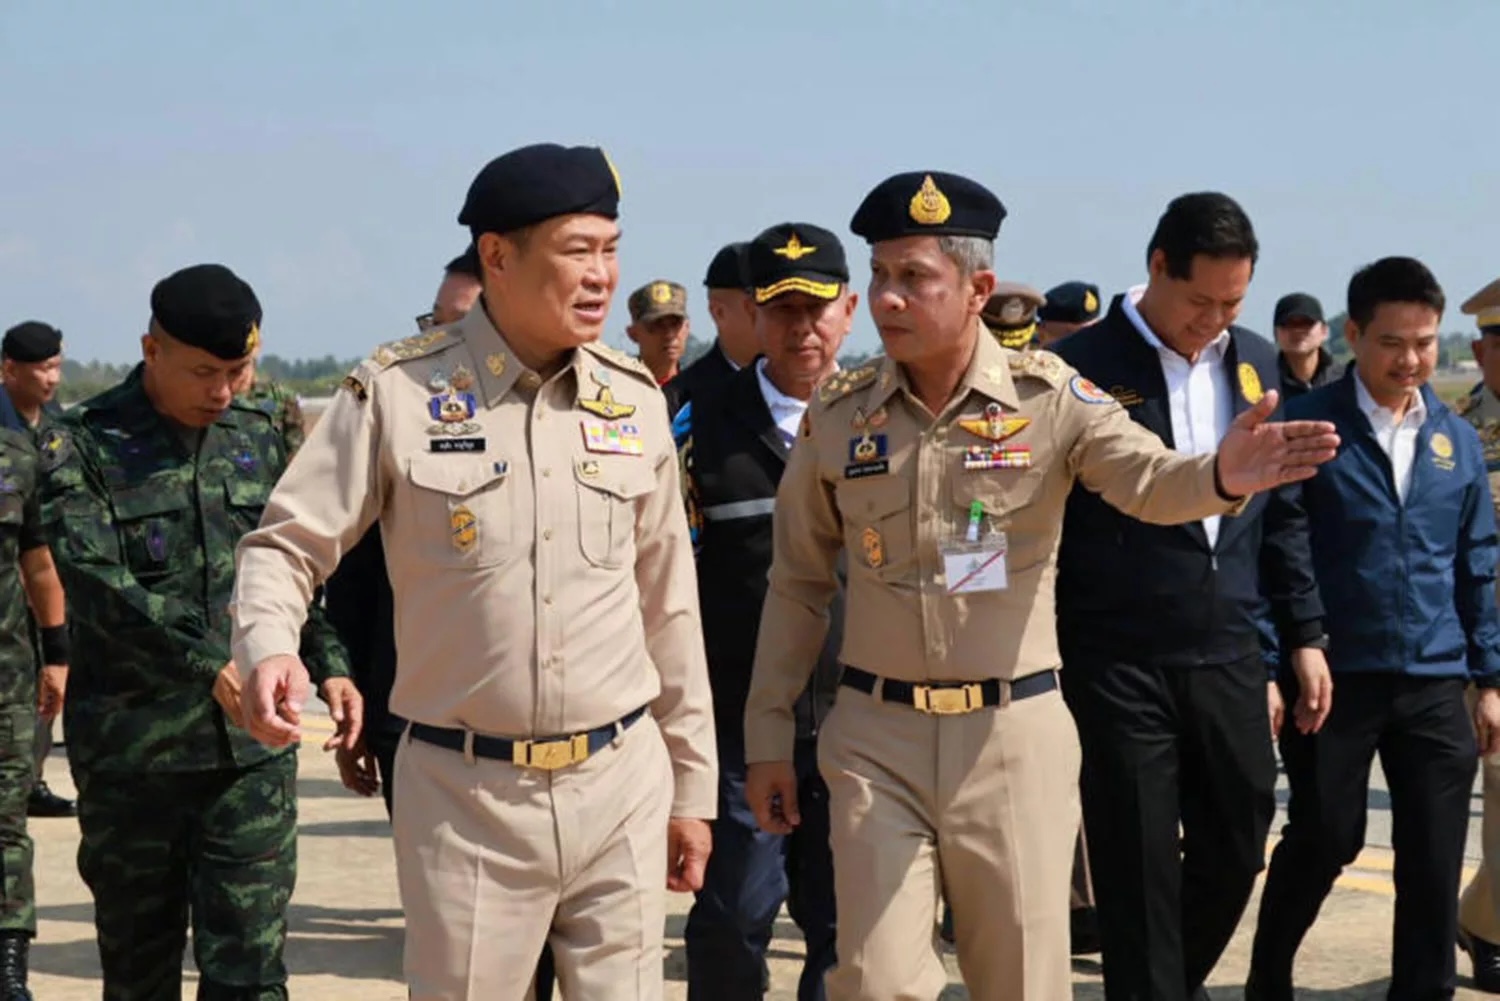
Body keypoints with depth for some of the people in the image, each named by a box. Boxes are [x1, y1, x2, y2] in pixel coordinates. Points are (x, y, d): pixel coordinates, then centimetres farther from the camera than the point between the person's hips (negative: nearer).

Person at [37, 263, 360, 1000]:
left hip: (252, 749, 3)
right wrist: (210, 665, -27)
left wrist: (328, 664, 2)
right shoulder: (81, 444, -4)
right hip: (133, 752, -2)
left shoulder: (259, 439, 10)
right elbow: (96, 582, -17)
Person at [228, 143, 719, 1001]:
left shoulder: (635, 398, 6)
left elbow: (668, 601, 12)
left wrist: (693, 787, 13)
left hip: (623, 783, 3)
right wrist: (268, 649, -25)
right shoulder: (398, 392, -7)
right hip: (465, 796, -3)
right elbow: (288, 544, -2)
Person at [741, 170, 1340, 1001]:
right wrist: (769, 736, 8)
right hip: (876, 735, 1)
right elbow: (798, 586, 7)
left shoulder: (1047, 396, -5)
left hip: (1014, 734, -1)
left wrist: (1220, 478, -43)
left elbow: (1148, 480, -19)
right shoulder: (836, 415, 0)